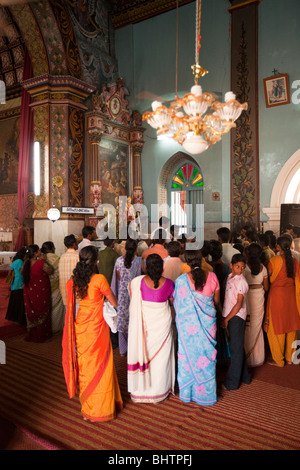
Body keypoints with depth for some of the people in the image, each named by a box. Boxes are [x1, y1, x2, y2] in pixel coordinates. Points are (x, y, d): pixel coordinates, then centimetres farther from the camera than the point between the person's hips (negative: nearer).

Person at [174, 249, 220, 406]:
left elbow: (178, 304, -3)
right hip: (208, 323, 2)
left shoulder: (181, 280, -15)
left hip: (188, 325, -1)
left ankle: (188, 392, 29)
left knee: (189, 355, 13)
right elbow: (217, 301, 3)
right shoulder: (212, 277, -9)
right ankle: (207, 392, 30)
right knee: (207, 355, 15)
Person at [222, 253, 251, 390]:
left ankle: (233, 381, 9)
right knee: (237, 347, 16)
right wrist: (225, 316, 12)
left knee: (236, 348, 0)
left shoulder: (241, 281, -14)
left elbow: (239, 304, -16)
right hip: (229, 316, 8)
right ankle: (244, 376, 30)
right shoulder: (230, 277, 9)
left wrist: (227, 318, -11)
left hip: (237, 317, -8)